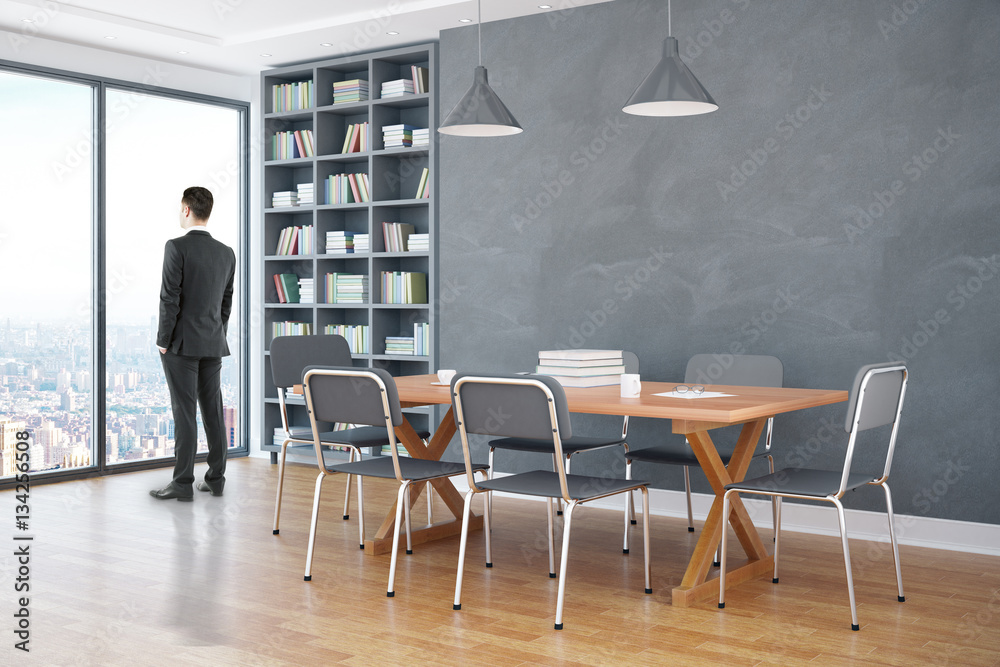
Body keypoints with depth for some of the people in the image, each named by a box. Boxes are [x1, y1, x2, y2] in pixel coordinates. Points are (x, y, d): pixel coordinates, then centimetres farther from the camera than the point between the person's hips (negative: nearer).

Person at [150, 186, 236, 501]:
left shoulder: (177, 247, -12)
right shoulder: (227, 253, 7)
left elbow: (170, 298, -15)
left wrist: (163, 341, -8)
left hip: (181, 343, -6)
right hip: (213, 345, 6)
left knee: (185, 412, -4)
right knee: (212, 409, 9)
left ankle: (183, 482, -1)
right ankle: (216, 478, 14)